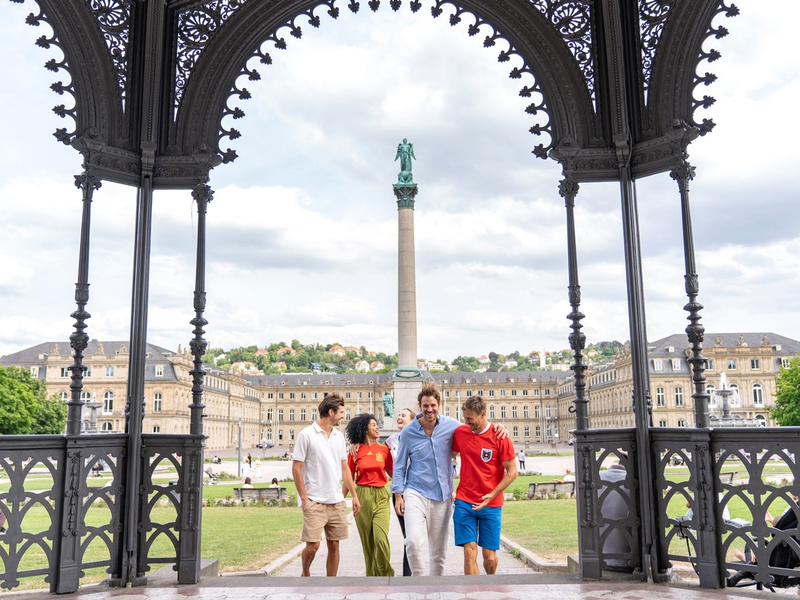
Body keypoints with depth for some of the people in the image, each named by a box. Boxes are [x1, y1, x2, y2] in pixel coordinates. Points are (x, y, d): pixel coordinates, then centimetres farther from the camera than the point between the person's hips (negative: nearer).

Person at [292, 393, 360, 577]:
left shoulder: (339, 436, 12)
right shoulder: (306, 435, -6)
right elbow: (296, 469, -6)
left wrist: (354, 495, 10)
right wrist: (304, 498, -10)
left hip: (336, 501, 5)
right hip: (314, 501, -5)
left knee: (334, 544, 6)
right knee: (312, 545, -7)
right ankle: (305, 574, 21)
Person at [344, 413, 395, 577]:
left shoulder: (384, 449, 5)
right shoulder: (355, 451, 3)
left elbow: (392, 473, 13)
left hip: (381, 496, 0)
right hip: (362, 496, 0)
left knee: (381, 538, -14)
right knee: (367, 541, 5)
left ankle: (386, 575, 5)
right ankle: (372, 576, 19)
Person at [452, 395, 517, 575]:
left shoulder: (499, 437, -9)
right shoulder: (459, 433, 2)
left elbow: (512, 472, -6)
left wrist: (491, 495, -16)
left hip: (491, 505, -2)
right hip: (464, 502, 2)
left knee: (489, 556, 5)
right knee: (470, 552, -7)